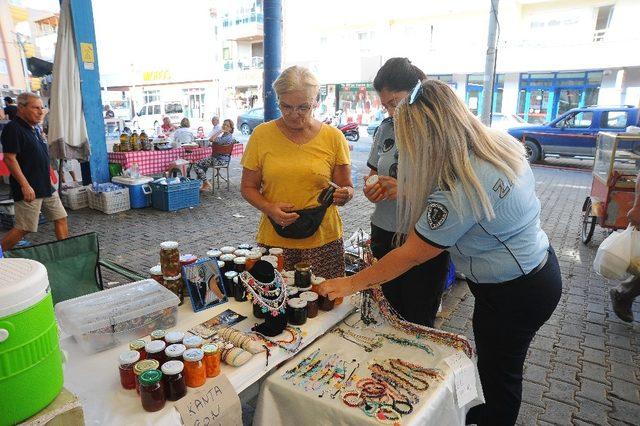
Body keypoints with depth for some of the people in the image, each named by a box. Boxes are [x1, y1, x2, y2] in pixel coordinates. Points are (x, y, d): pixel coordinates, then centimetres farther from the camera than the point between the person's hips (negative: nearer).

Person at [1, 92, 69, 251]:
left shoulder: (34, 129, 14)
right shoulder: (13, 129, -13)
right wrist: (25, 185, -23)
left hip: (46, 187, 9)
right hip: (29, 189, -9)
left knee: (61, 219, 10)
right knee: (24, 229, -5)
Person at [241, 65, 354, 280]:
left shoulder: (333, 137, 1)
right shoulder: (261, 135, 0)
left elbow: (347, 187, 6)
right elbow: (248, 187, 5)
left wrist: (344, 194, -17)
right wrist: (269, 209, -13)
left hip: (323, 239, 0)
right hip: (274, 238, 0)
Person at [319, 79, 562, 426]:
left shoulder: (458, 194, -35)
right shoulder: (500, 142, -9)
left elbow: (410, 256, -25)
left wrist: (350, 284, -13)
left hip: (513, 294, -9)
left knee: (498, 371, 16)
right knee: (500, 364, 29)